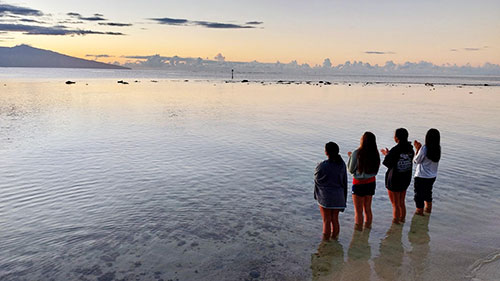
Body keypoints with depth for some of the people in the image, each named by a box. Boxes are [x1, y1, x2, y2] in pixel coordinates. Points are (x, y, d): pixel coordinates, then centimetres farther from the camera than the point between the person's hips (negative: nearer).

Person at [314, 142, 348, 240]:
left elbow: (317, 180, -5)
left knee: (327, 221, 5)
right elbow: (344, 182, 3)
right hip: (338, 197, 4)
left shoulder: (322, 166, -19)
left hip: (325, 197, -4)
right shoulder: (342, 164, -3)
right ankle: (334, 239, 28)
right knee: (335, 220, 16)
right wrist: (343, 198, 12)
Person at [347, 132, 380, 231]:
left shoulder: (357, 153, -20)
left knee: (358, 211, 6)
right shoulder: (375, 153, -4)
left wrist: (350, 157, 3)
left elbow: (351, 170, -11)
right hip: (371, 183, 6)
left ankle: (358, 229, 14)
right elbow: (375, 169, 8)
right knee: (367, 209, 20)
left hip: (359, 184, -5)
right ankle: (367, 227, 31)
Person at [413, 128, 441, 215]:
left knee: (419, 195, 8)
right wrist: (420, 148, 3)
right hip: (432, 176, 7)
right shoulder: (438, 148, -4)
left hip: (421, 177, -7)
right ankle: (428, 208, 43)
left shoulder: (424, 148, -24)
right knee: (428, 192, 27)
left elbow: (416, 161, -12)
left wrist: (417, 149, -8)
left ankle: (419, 212, 18)